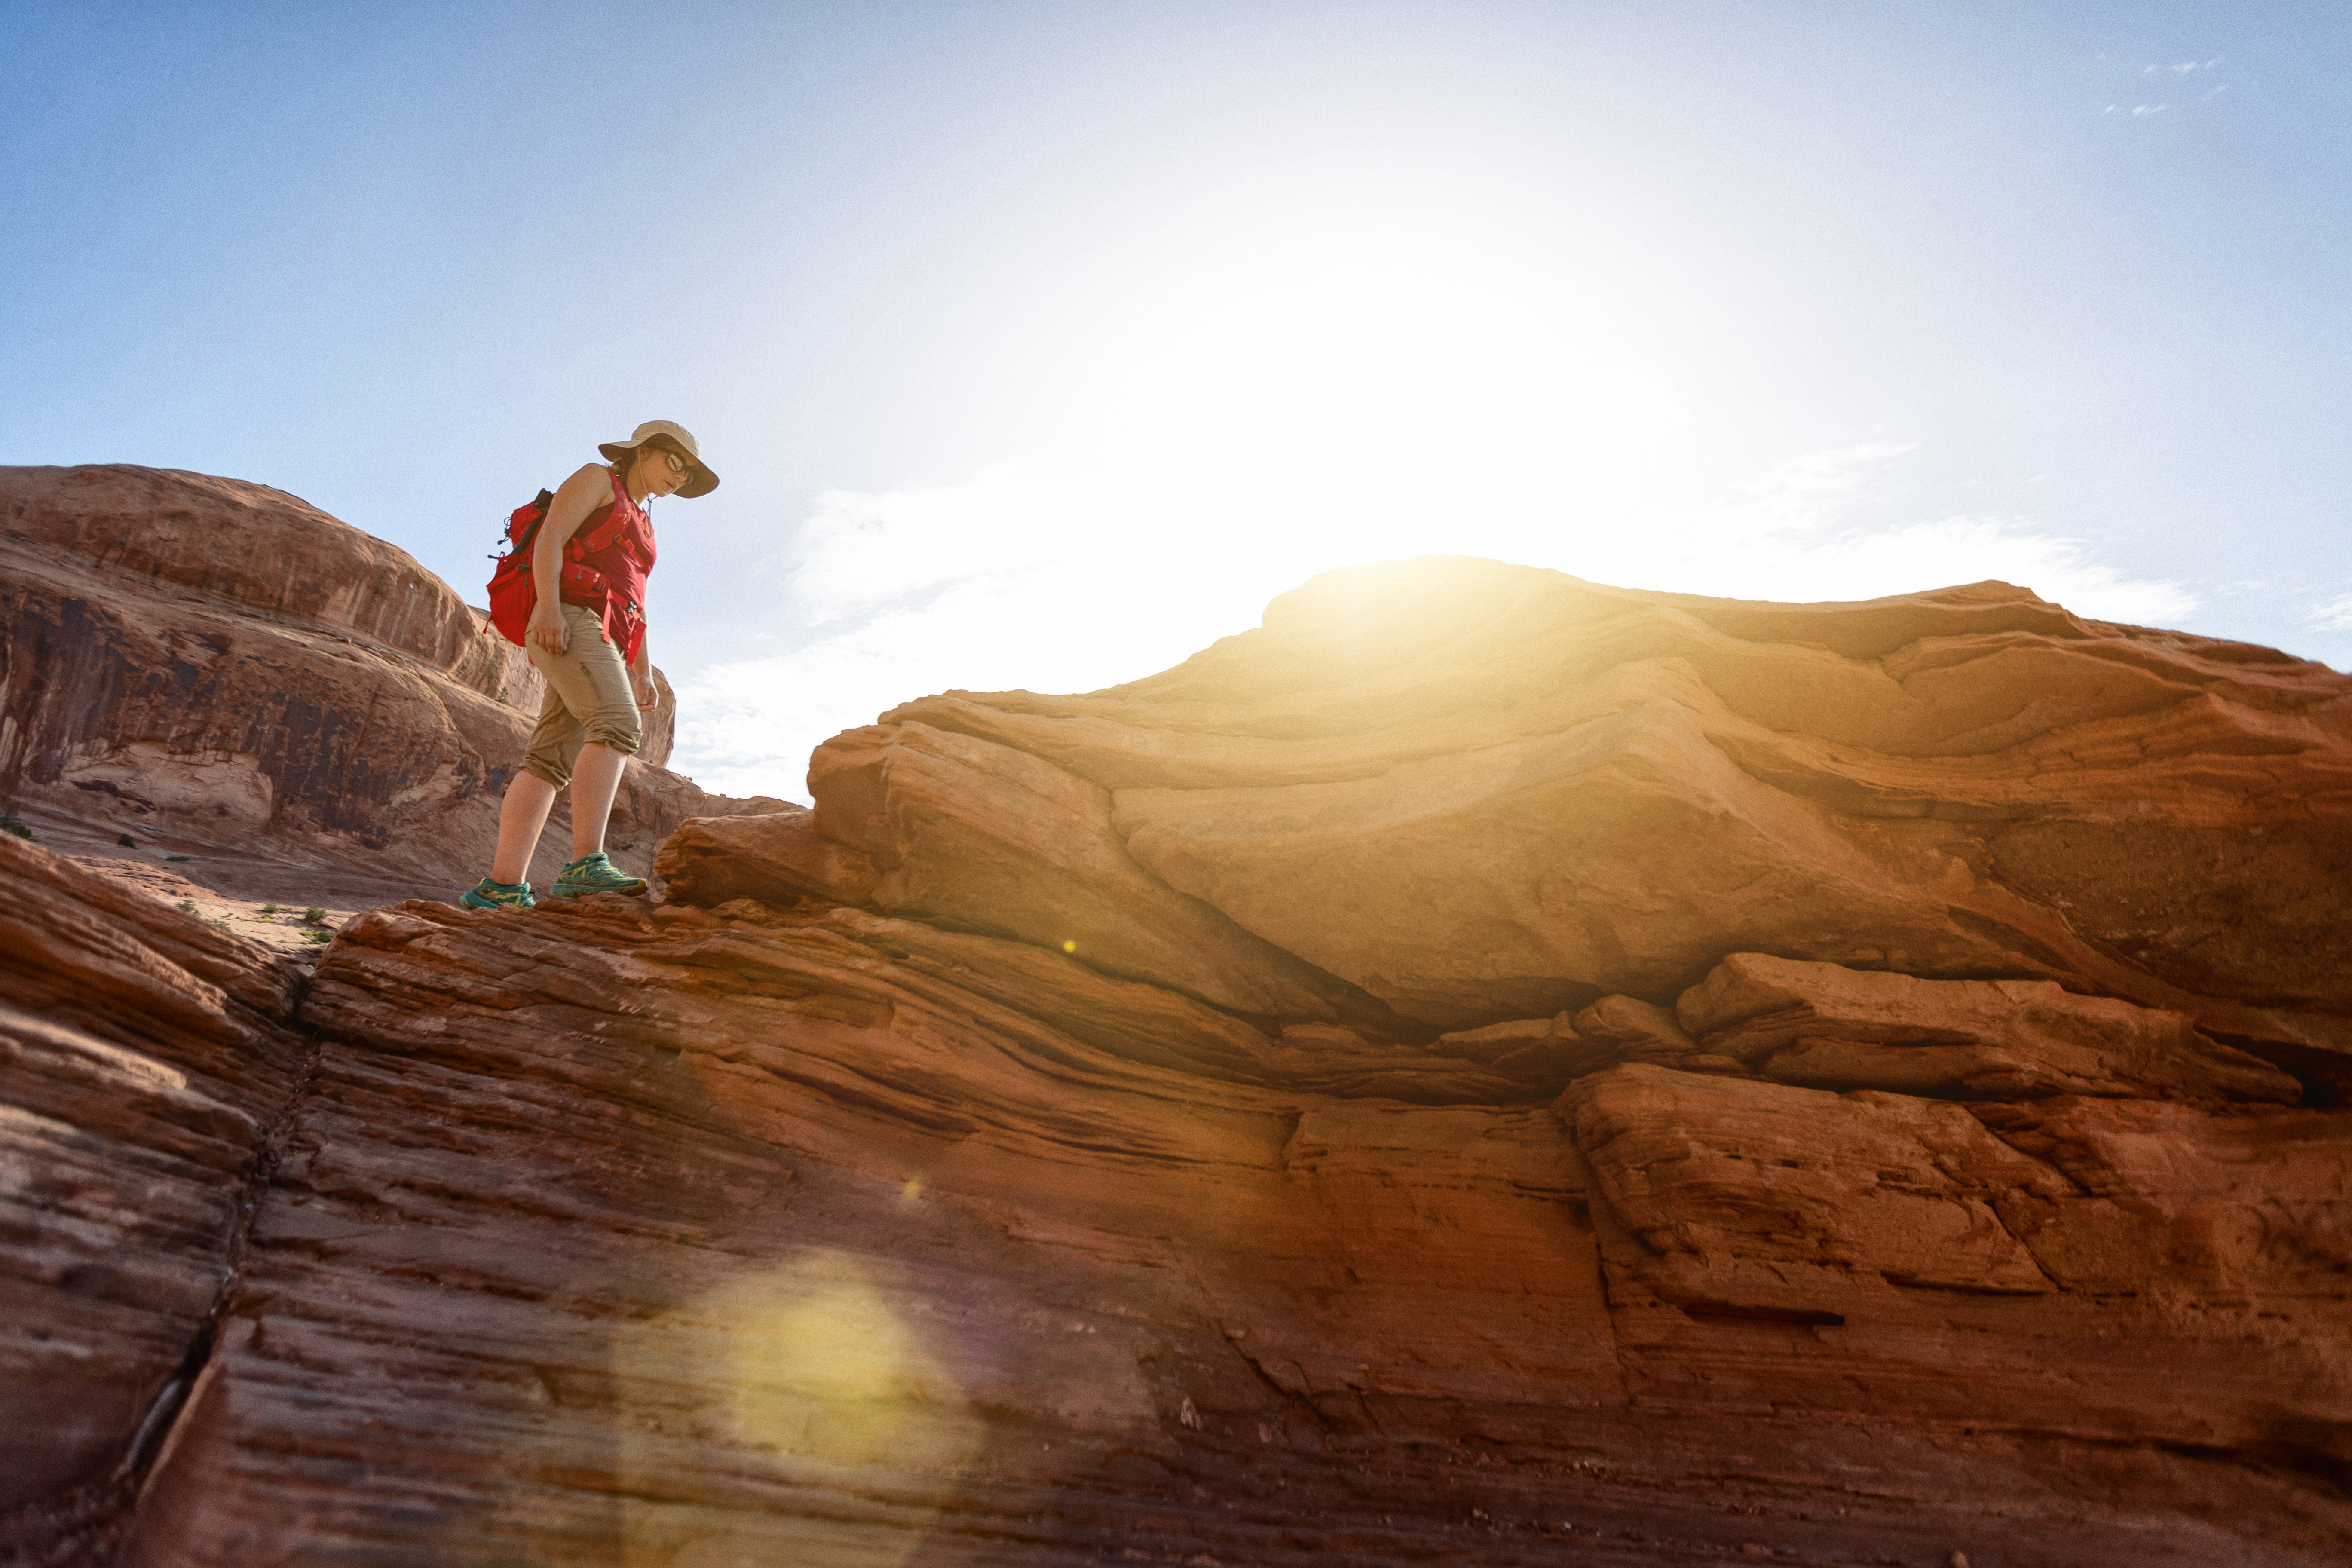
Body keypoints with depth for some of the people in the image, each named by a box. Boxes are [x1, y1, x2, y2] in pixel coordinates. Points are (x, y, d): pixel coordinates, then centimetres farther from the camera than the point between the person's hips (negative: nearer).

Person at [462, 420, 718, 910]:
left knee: (552, 760, -3)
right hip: (570, 619, -9)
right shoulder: (596, 479, 7)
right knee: (618, 726, -28)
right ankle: (587, 864, -41)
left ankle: (501, 887, -9)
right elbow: (550, 539, -7)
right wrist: (549, 606, -22)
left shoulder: (642, 526, 32)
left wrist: (643, 674, 16)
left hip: (602, 639, 9)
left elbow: (635, 606, 26)